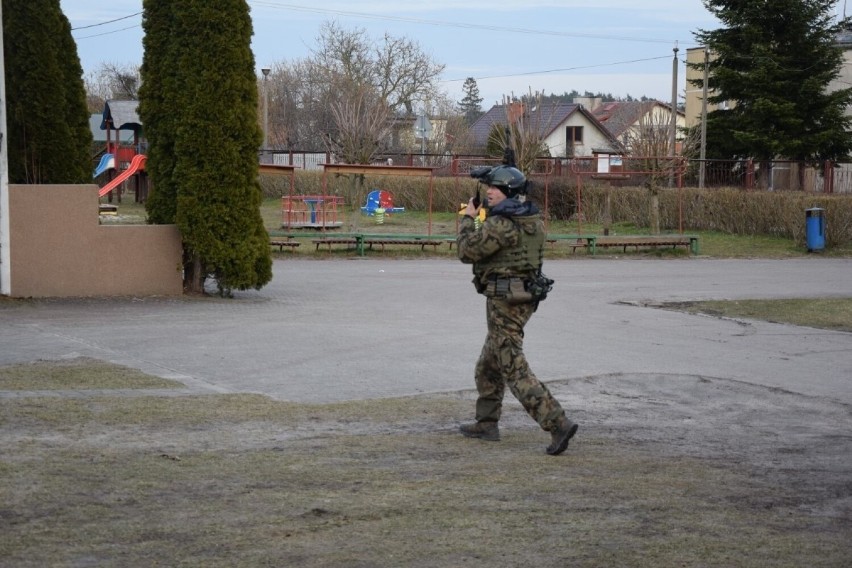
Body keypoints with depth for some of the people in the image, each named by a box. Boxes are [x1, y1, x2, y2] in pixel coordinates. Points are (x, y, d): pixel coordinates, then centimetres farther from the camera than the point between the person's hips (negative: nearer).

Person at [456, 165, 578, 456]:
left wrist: (467, 218, -1)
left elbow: (467, 252, -15)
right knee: (488, 365, 21)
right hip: (524, 296, 10)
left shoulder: (501, 224, -21)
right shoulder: (532, 218, 8)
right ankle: (486, 423, 30)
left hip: (505, 300, -10)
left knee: (514, 369, -10)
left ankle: (558, 423, -17)